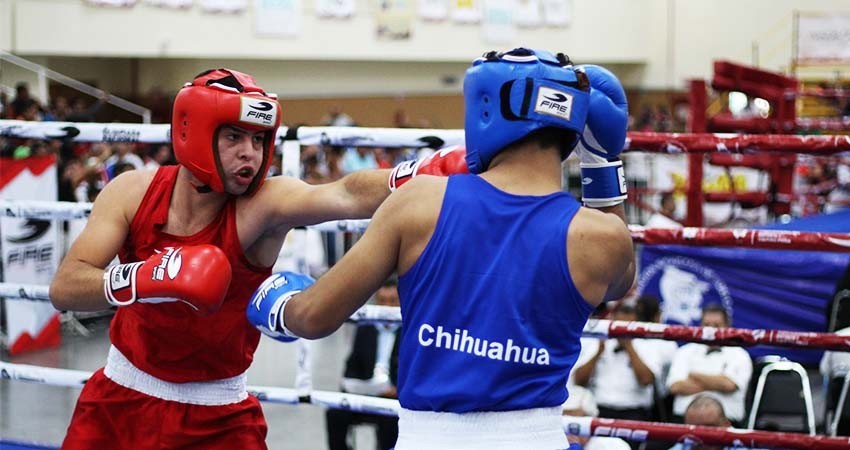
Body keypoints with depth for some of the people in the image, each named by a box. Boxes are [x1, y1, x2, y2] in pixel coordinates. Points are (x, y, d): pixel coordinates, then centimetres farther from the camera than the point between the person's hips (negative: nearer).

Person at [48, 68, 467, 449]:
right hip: (120, 399, 2)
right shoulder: (133, 193, -13)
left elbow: (349, 195, -40)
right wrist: (145, 277, -39)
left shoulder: (264, 203, -20)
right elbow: (63, 288, -21)